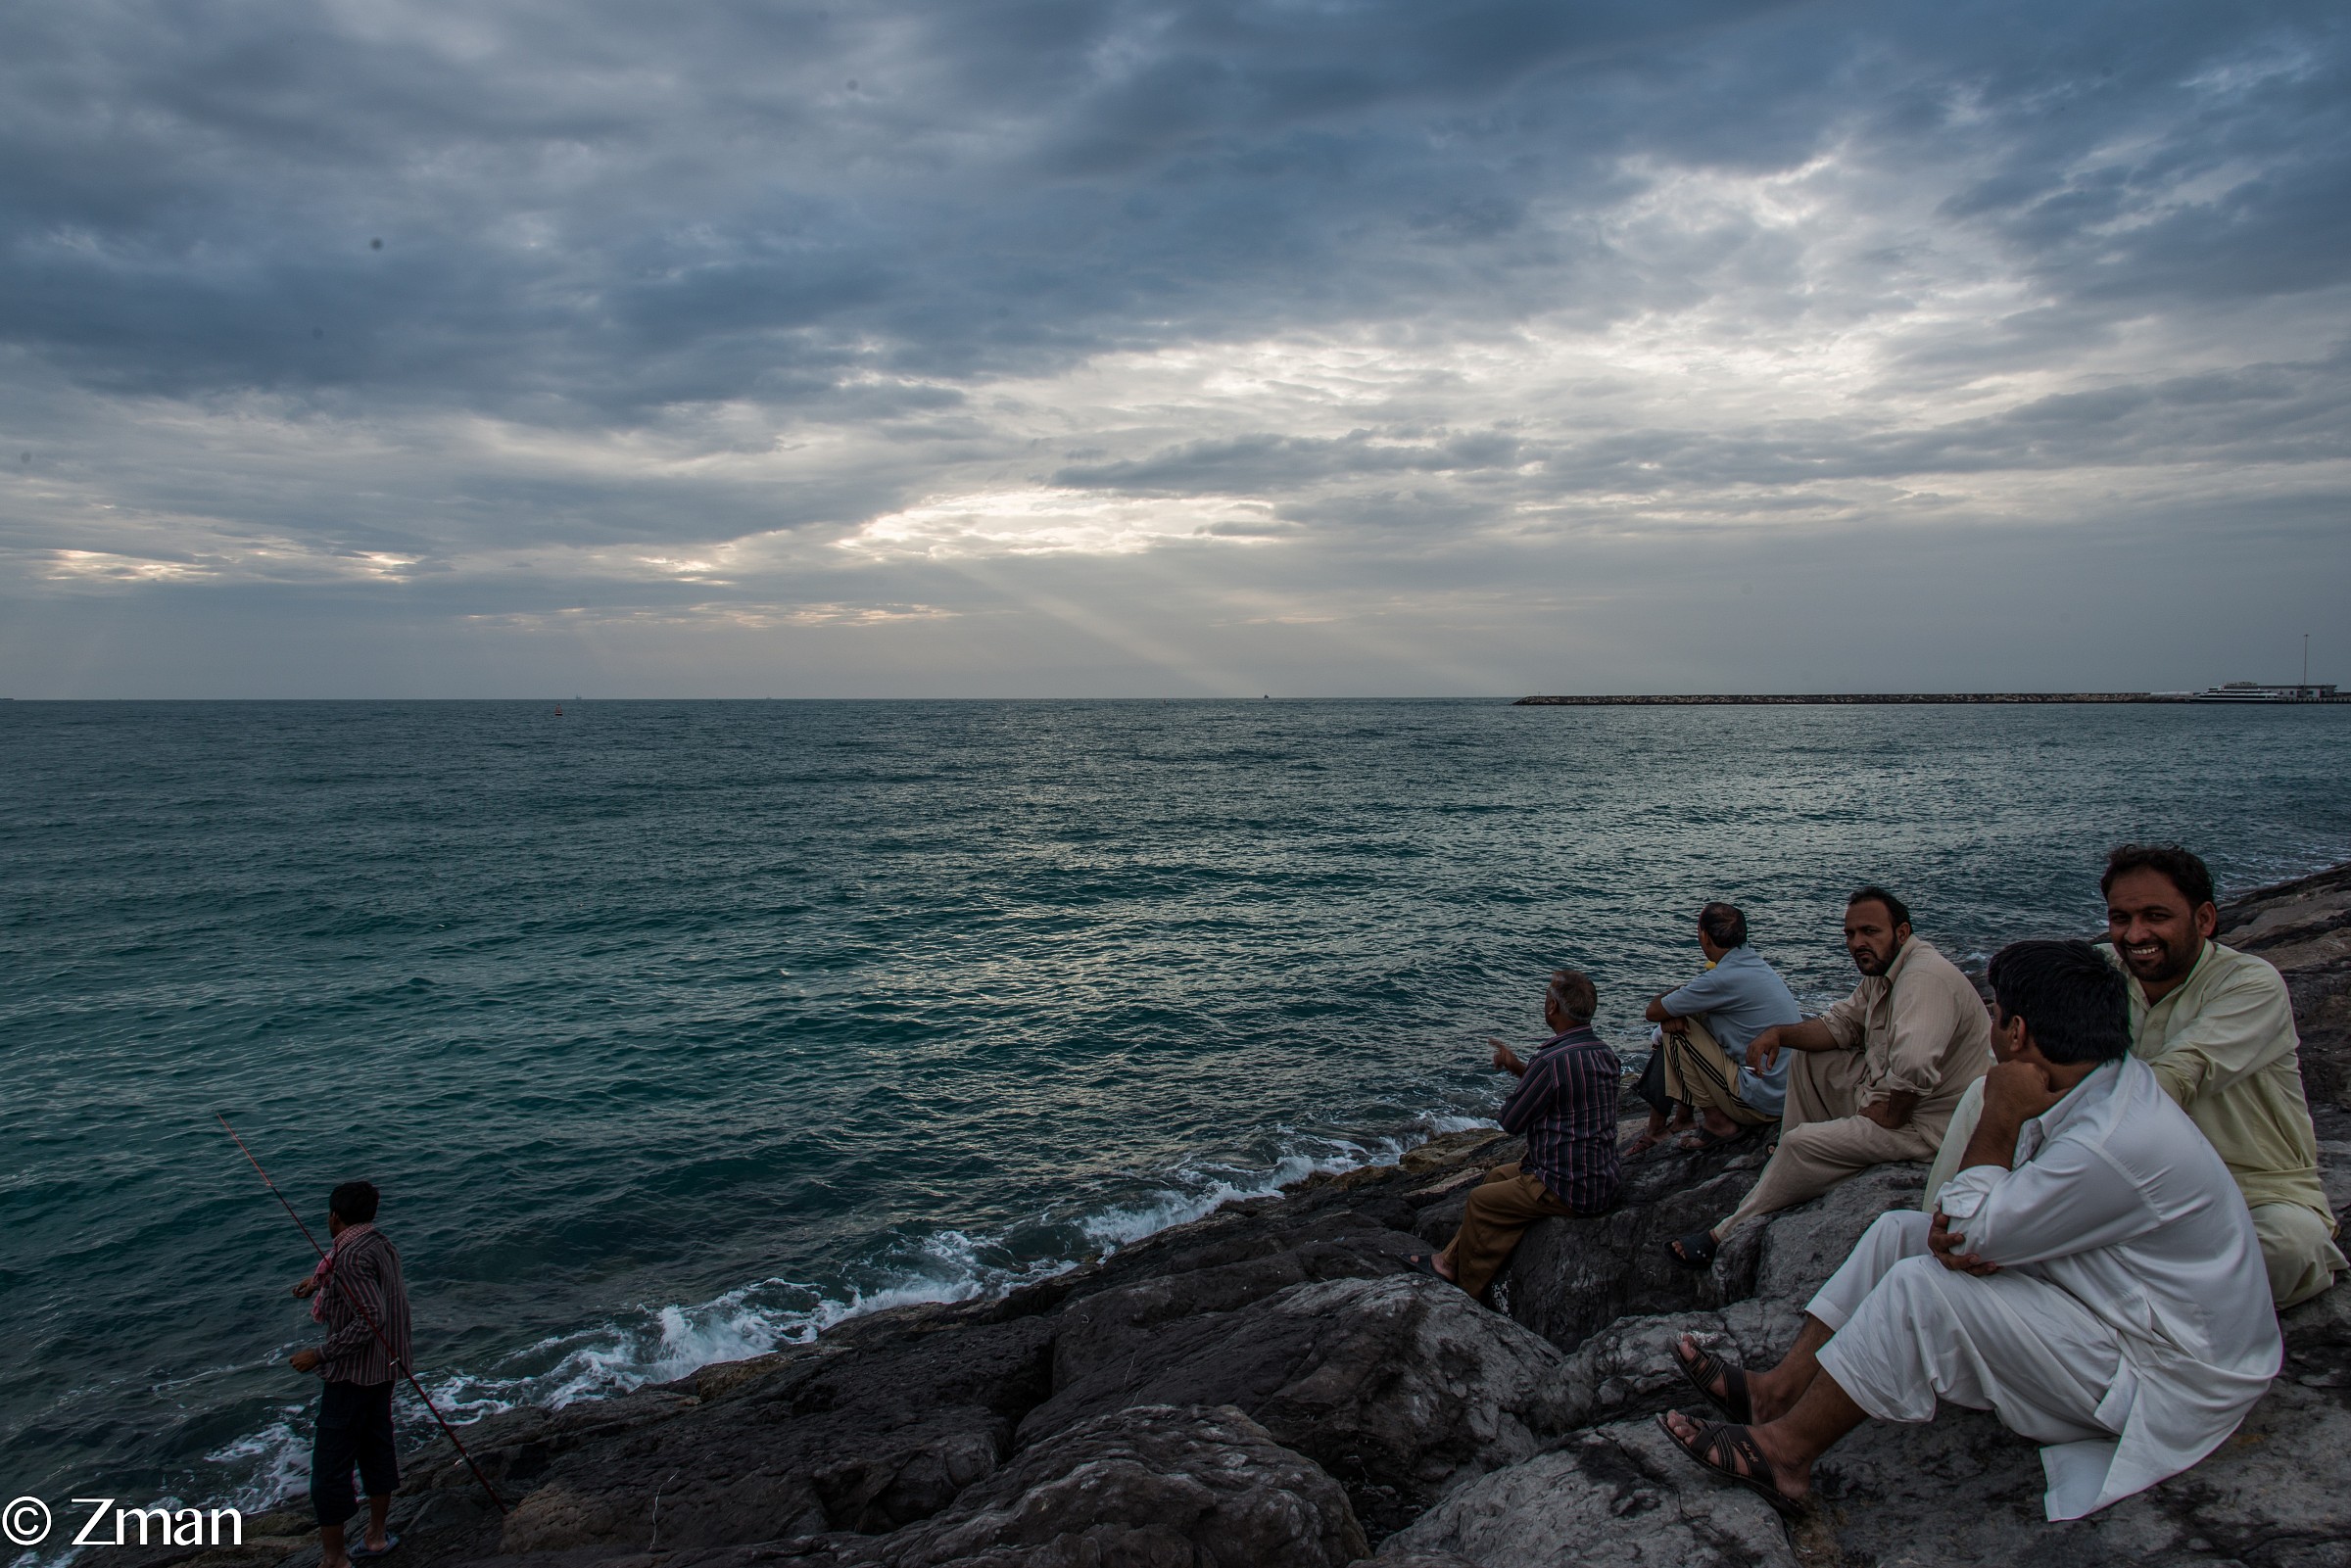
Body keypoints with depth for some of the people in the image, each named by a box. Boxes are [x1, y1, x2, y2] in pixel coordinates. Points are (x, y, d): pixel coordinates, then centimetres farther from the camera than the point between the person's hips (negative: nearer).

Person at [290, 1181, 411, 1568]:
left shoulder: (351, 1257, -24)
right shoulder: (382, 1243, 5)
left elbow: (371, 1319, -29)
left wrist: (320, 1354, -23)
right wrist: (317, 1280, 38)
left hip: (352, 1372, -10)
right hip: (384, 1366, 10)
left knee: (330, 1466, 1)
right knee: (377, 1449, 20)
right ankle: (376, 1537, 32)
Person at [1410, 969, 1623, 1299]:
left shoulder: (1552, 1060, -26)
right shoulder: (1604, 1052, 3)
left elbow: (1511, 1120, -15)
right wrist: (1519, 1067, 9)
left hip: (1569, 1190, -9)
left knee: (1481, 1200, 7)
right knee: (1498, 1176, 22)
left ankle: (1467, 1293, 24)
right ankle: (1451, 1260, 30)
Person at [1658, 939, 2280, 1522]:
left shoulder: (2114, 1145, -31)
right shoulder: (2102, 1083, 0)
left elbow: (1971, 1236, -23)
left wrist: (1999, 1118, -19)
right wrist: (1956, 1226, -17)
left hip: (2159, 1376, -10)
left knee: (1923, 1286, -21)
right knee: (1899, 1231, 4)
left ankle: (1785, 1449, -9)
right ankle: (1780, 1390, 3)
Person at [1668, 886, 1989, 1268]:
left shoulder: (1925, 977, -27)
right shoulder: (1882, 972, 7)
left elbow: (1914, 1068, -41)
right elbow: (1838, 1024, 11)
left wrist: (1889, 1116, -24)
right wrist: (1778, 1033, -7)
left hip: (1927, 1123, -11)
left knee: (1802, 1143, -17)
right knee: (1805, 1058, 14)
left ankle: (1727, 1234, -2)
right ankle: (1786, 1179, 16)